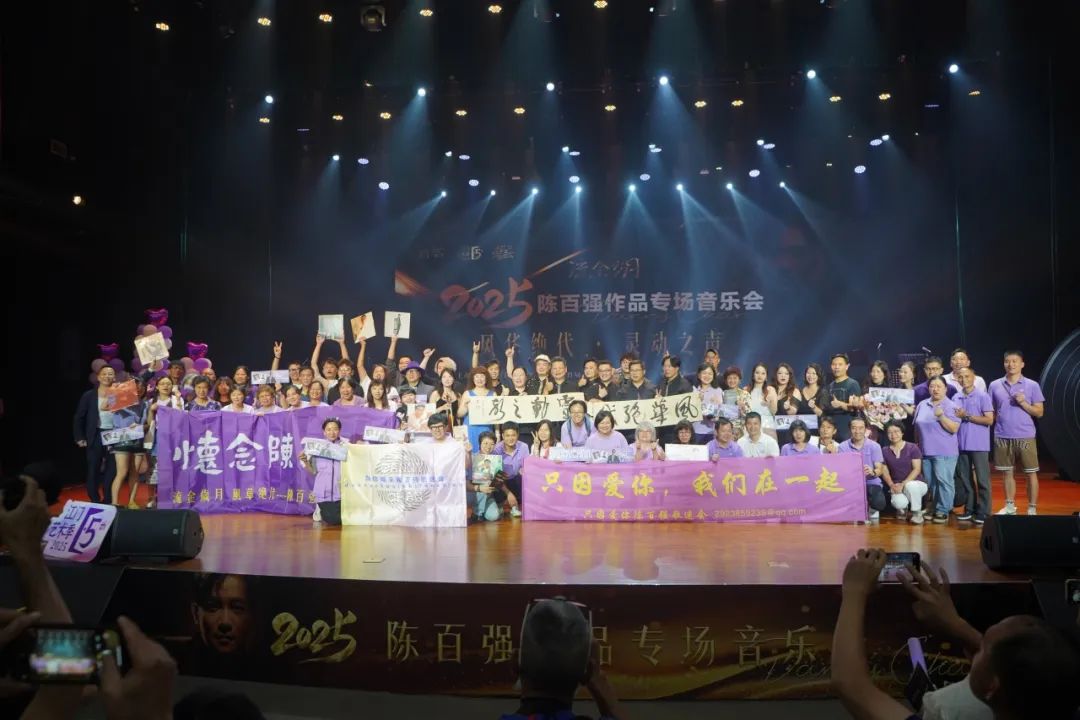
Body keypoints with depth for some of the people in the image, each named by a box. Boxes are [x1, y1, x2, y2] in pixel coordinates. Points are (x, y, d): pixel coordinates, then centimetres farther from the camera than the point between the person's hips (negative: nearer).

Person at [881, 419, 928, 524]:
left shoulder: (912, 447, -4)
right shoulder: (885, 451, 4)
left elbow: (917, 469, -10)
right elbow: (885, 472, 4)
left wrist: (903, 484, -20)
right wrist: (892, 485, -14)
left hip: (916, 483, -1)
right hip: (896, 486, 1)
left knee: (910, 485, -39)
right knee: (899, 503, -33)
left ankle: (917, 512, -10)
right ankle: (903, 508, 9)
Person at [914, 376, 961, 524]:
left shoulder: (951, 406, -4)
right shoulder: (922, 405, 11)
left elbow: (954, 428, -13)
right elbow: (917, 427, 19)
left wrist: (941, 416, -23)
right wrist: (918, 444, 16)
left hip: (944, 452, -5)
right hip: (925, 451, 5)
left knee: (943, 481, -9)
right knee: (930, 482, 9)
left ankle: (943, 511, -3)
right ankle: (933, 509, 18)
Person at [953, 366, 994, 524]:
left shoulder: (983, 396, -5)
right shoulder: (955, 398, 11)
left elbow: (989, 420, -11)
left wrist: (967, 416, -13)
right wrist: (956, 417, -6)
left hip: (979, 444, -5)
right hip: (961, 444, 5)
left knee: (982, 479, -1)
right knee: (964, 478, 9)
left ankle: (983, 512, 4)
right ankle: (970, 509, 18)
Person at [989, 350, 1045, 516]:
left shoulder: (1032, 385, -1)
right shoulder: (995, 385, 5)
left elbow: (1039, 412, -2)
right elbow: (991, 412, 12)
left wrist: (1023, 403, -16)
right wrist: (996, 426, 1)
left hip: (1025, 437, -2)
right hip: (1002, 437, 2)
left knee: (1031, 473, 3)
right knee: (1007, 472, 10)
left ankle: (1032, 509, 11)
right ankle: (1010, 506, 21)